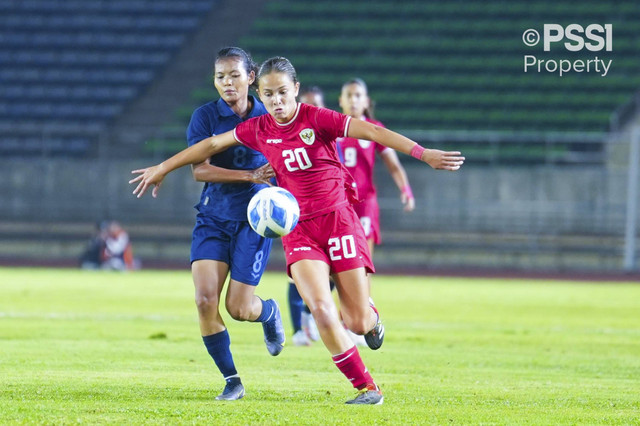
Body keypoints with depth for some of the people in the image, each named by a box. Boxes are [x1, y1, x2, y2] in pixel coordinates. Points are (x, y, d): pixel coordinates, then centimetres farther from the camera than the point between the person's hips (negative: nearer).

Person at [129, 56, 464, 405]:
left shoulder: (316, 118, -8)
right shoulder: (258, 130, 3)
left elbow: (372, 132, -16)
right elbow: (212, 145, 16)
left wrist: (422, 153, -27)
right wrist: (162, 168, 21)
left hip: (338, 219, -2)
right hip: (298, 229, 2)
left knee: (357, 322, -2)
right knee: (320, 308, -21)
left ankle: (371, 317, 39)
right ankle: (366, 387, -9)